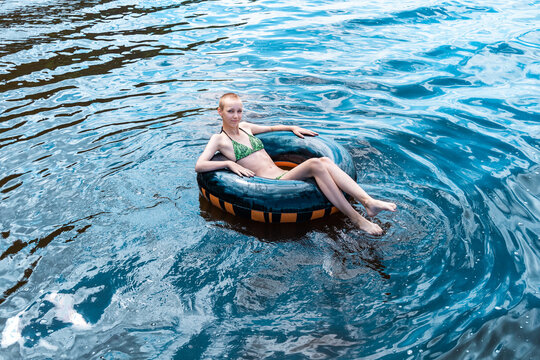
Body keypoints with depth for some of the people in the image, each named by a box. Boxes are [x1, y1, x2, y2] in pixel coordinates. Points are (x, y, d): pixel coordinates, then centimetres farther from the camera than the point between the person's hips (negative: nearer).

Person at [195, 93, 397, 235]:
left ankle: (368, 201, -32)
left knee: (324, 161, -20)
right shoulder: (219, 139, 4)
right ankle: (356, 219, -31)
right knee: (315, 164, -30)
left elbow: (270, 128, 40)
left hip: (283, 174, 7)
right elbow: (199, 166, -8)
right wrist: (229, 163, -16)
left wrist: (292, 128, 27)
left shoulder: (244, 127, 23)